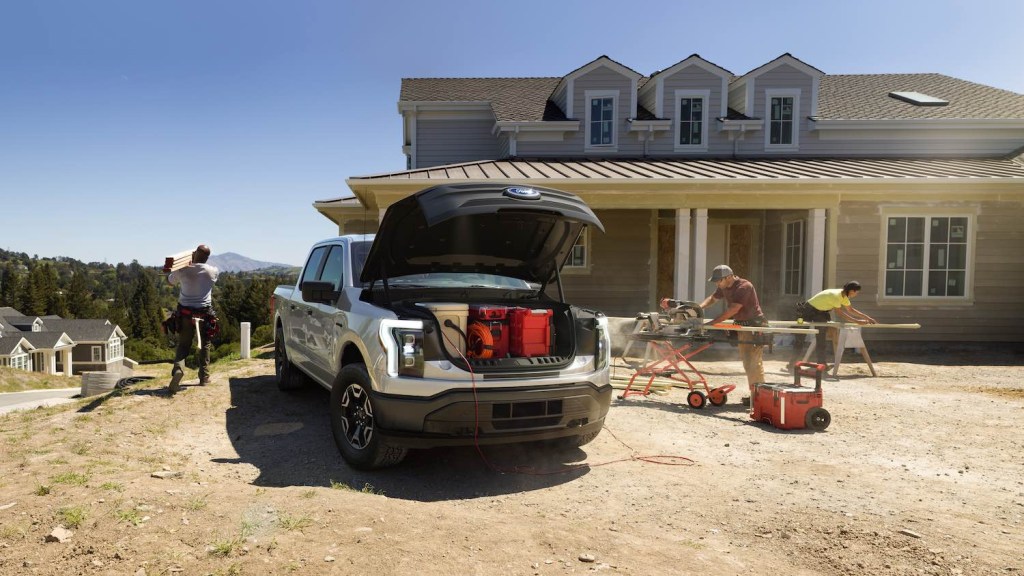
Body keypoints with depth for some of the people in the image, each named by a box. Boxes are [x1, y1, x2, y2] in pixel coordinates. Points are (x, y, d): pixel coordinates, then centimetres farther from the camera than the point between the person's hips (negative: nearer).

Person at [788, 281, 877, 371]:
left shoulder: (844, 296, -2)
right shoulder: (835, 295, -29)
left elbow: (851, 310, 7)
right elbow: (839, 313, -28)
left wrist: (868, 318, 4)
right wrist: (857, 321, -27)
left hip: (819, 312, 9)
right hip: (807, 311, -8)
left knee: (821, 339, 5)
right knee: (800, 339, -2)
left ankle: (821, 364, 9)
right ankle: (792, 365, 6)